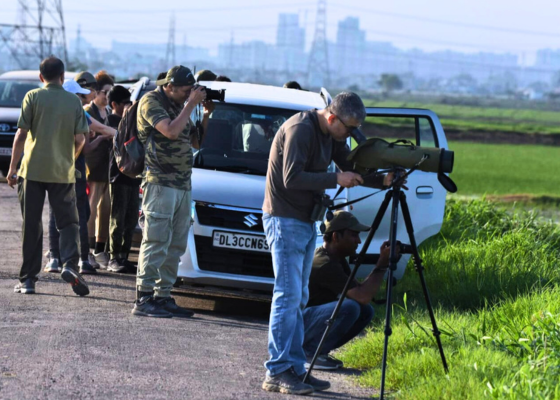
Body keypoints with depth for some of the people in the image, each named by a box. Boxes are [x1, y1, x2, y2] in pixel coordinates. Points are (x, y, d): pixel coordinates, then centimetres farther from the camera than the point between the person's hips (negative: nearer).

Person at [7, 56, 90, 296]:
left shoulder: (33, 97, -1)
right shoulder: (74, 101, 3)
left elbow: (21, 135, -5)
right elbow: (80, 138, -1)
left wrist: (13, 169, -1)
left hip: (33, 169, -1)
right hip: (63, 172, 1)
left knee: (31, 225, 5)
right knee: (68, 222, 7)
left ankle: (28, 279, 6)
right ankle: (69, 263, -18)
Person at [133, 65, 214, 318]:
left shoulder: (179, 106, 19)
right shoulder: (151, 102, -5)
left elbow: (196, 142, 22)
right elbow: (171, 131, -20)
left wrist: (207, 114, 11)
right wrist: (191, 104, -12)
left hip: (182, 186, 9)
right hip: (160, 183, -9)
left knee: (175, 247, 8)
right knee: (156, 242, -12)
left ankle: (163, 296, 12)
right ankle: (143, 299, -12)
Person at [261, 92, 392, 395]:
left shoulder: (331, 134, 9)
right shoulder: (300, 129, -19)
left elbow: (352, 170, 14)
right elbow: (292, 178, -25)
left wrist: (382, 180, -3)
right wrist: (336, 179, -22)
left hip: (307, 222, 9)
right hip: (285, 221, -9)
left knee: (298, 299, 10)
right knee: (288, 296, -11)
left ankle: (295, 369, 13)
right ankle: (277, 373, -9)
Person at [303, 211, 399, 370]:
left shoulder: (337, 259, 8)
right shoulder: (324, 264, -24)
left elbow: (360, 290, 10)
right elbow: (363, 296, -28)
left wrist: (383, 263, -3)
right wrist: (382, 264, -20)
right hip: (295, 325, -10)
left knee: (366, 311, 3)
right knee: (349, 307, -29)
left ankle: (319, 350, 6)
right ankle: (308, 353, -14)